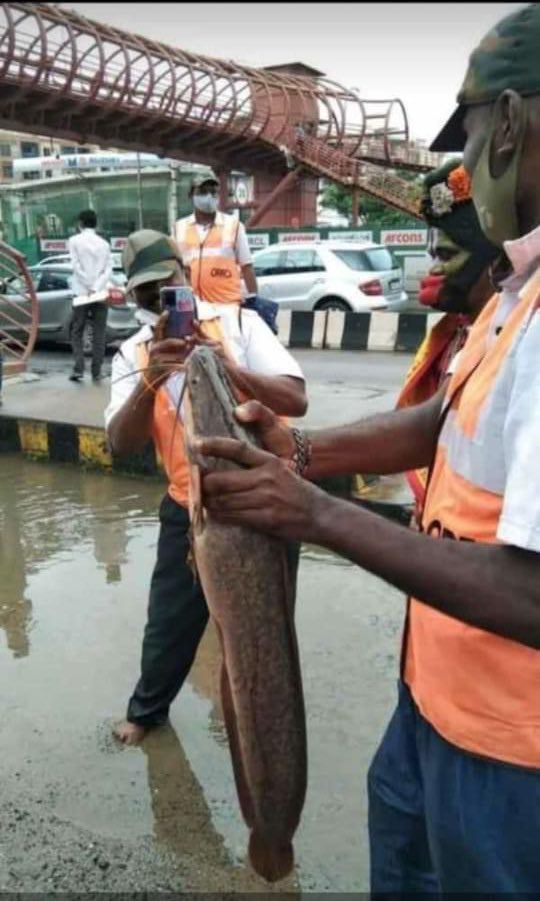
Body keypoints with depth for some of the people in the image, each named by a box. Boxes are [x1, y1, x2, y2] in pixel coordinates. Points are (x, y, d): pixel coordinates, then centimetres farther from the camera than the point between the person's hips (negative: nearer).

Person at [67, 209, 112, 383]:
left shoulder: (74, 241, 1)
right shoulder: (104, 243, 10)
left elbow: (77, 266, -8)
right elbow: (108, 270, -1)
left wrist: (89, 287, -10)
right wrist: (96, 288, -10)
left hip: (81, 293, -2)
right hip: (101, 293, 2)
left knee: (77, 333, 8)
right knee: (99, 334, 5)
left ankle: (78, 368, -4)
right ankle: (96, 372, 3)